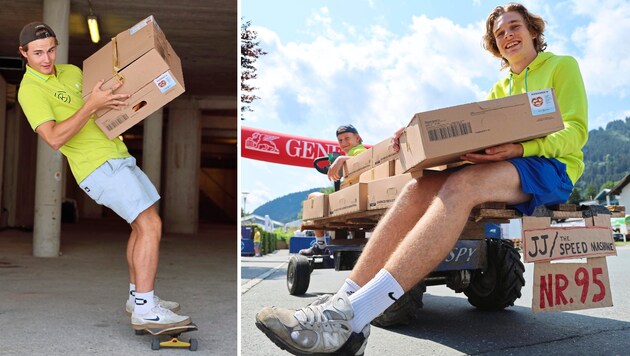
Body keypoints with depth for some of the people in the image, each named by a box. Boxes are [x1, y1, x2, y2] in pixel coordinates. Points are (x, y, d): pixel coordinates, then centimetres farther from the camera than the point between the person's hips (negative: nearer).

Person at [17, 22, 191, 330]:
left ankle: (137, 297, 24)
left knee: (141, 226, 14)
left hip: (117, 157, 9)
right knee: (150, 224, -16)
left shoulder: (72, 71, 14)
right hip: (99, 166, -9)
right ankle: (145, 310, -14)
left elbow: (103, 107, 26)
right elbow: (54, 138, -24)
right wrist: (92, 104, -27)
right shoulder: (30, 90, -10)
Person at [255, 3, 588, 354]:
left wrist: (520, 148, -21)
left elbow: (576, 131, -2)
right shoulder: (501, 88, 29)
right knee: (419, 188, -23)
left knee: (462, 186, -37)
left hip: (552, 167, -6)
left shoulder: (562, 66, 11)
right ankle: (344, 301, -37)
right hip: (506, 166, 6)